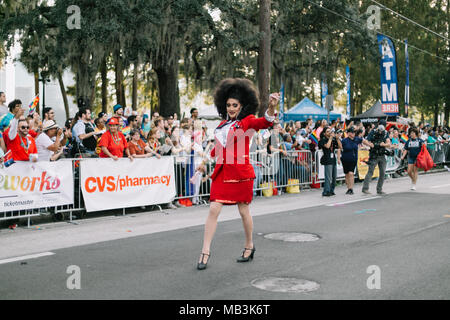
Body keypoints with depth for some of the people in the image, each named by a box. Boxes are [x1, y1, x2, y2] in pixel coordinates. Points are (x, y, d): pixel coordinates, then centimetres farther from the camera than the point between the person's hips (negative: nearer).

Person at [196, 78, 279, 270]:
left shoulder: (247, 121, -4)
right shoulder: (223, 124, 12)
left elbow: (264, 123, -25)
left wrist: (271, 108, -43)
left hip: (240, 172, -4)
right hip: (222, 172, 4)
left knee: (243, 211, 7)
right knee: (213, 209, -4)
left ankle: (249, 246, 28)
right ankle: (205, 252, 1)